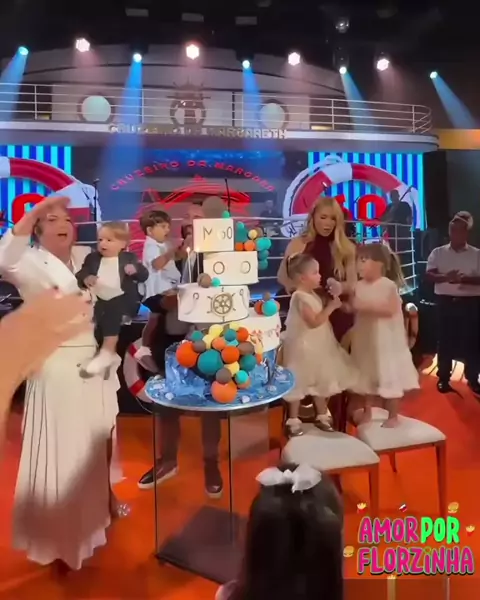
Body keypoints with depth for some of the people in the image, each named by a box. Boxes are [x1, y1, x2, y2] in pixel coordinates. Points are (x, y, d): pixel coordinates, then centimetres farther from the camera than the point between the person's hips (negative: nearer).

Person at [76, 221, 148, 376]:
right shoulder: (92, 258, 14)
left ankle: (107, 351, -28)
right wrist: (85, 279, -13)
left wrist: (135, 270, -20)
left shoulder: (129, 258, 7)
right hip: (99, 300, 5)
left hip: (122, 299, -4)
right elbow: (80, 275, 10)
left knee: (111, 312, -31)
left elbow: (144, 276, 3)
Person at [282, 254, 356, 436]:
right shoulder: (300, 297, -21)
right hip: (304, 347, -10)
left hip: (317, 346, 10)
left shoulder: (312, 295, 9)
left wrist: (333, 303, 5)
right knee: (299, 384, 1)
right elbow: (314, 322, -28)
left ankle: (322, 416, 33)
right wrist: (331, 306, -24)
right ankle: (293, 420, 14)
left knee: (320, 382, 18)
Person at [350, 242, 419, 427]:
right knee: (367, 376, 16)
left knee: (389, 376, 4)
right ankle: (367, 411, 32)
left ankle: (393, 416, 19)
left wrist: (367, 306, -28)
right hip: (365, 338, 6)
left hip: (386, 340, -6)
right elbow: (352, 308, 4)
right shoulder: (359, 286, 2)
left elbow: (391, 309, -24)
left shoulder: (389, 285, -14)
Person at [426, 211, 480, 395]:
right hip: (445, 302, 0)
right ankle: (443, 378, 15)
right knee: (445, 340, 5)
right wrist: (445, 277, -21)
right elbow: (429, 275, -4)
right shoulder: (438, 253, 5)